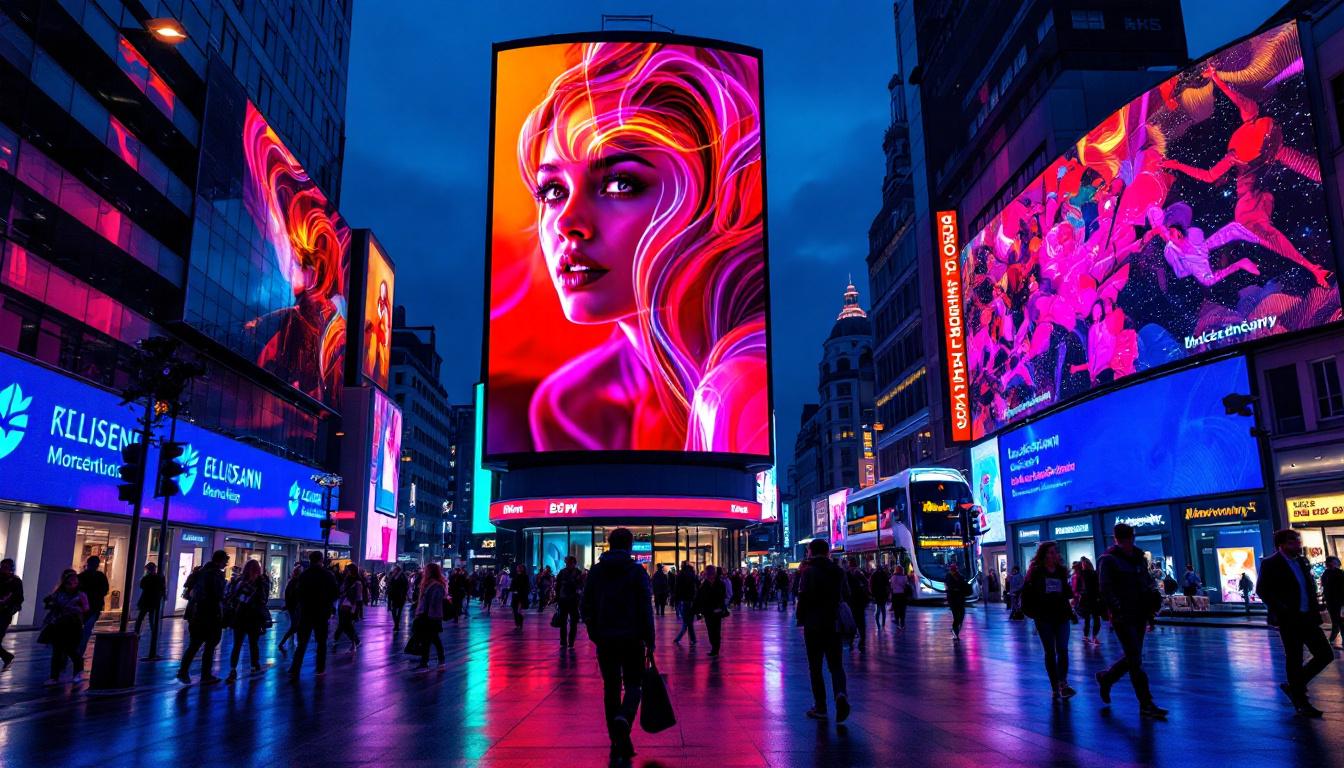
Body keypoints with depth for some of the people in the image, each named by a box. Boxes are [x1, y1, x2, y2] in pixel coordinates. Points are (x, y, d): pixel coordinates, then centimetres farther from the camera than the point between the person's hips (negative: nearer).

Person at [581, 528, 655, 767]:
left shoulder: (595, 571, 6)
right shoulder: (637, 571, -3)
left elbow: (587, 607, 6)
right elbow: (646, 610, -7)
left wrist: (595, 635, 15)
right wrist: (650, 643, -3)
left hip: (604, 639, 3)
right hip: (632, 639, -2)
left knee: (611, 687, 10)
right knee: (633, 684, 9)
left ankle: (617, 746, 10)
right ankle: (623, 719, -22)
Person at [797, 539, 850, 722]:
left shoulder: (809, 571, -10)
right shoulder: (839, 571, 6)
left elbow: (804, 598, -14)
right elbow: (846, 596, 13)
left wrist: (801, 621, -6)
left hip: (814, 626, -4)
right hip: (834, 625, 4)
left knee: (815, 667, 7)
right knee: (836, 664, 10)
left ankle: (820, 708, 10)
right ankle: (841, 694, -16)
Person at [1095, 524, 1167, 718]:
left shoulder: (1138, 557, 11)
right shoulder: (1108, 560, -9)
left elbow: (1148, 579, 21)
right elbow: (1106, 591, -15)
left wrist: (1153, 591, -1)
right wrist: (1118, 612, -23)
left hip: (1140, 615, 7)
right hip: (1123, 618, -7)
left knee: (1131, 658, 15)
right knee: (1136, 661, -5)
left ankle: (1105, 679, 38)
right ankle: (1146, 705, 2)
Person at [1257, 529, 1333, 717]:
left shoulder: (1302, 562, 13)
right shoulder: (1270, 564, -9)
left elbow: (1311, 586, 20)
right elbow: (1262, 590, -13)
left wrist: (1315, 608, 6)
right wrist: (1280, 610, -18)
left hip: (1308, 618, 7)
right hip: (1289, 620, -7)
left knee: (1326, 655, 5)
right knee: (1294, 661, 2)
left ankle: (1294, 686, 22)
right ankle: (1301, 703, 15)